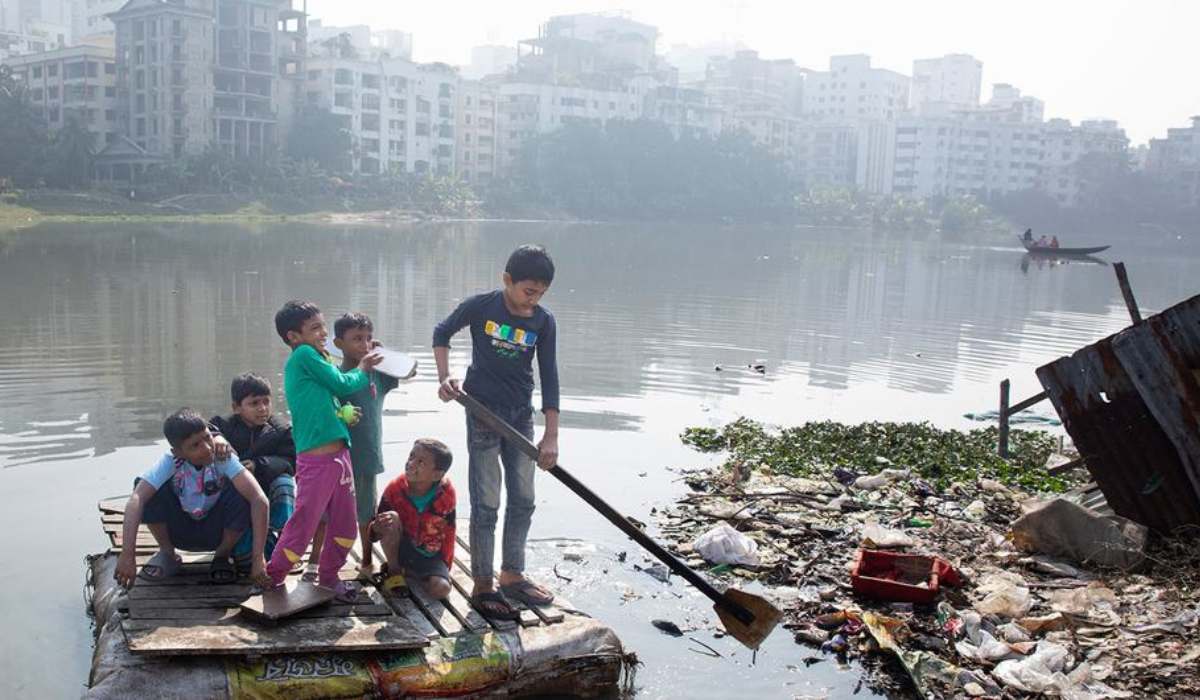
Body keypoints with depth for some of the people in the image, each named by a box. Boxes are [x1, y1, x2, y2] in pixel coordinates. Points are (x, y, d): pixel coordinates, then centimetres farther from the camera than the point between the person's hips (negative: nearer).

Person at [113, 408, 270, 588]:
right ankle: (167, 554, 0)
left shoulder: (223, 458, -26)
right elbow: (136, 500, -36)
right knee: (147, 489, -26)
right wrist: (128, 554, -47)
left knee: (241, 492, -31)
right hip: (180, 531, 1)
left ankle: (222, 557, -4)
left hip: (216, 531, -1)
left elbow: (259, 499, -38)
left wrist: (258, 557, -45)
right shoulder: (170, 462, -23)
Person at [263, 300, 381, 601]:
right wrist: (362, 369, 12)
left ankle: (328, 577, 29)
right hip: (316, 459, -9)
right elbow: (343, 384, -5)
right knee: (303, 524, -1)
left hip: (339, 455, 9)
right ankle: (271, 579, 15)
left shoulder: (310, 360, 19)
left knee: (345, 525, 13)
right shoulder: (304, 355, -6)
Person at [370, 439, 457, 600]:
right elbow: (372, 532, -16)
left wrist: (445, 567, -1)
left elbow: (449, 531, -2)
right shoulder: (395, 488, -19)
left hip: (431, 555, 1)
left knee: (441, 589, -25)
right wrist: (377, 528, -41)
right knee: (391, 518, -30)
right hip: (401, 548, -1)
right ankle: (393, 570, -6)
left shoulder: (447, 494, -17)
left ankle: (410, 573, 9)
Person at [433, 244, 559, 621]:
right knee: (486, 503, -2)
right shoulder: (480, 306, -12)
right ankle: (482, 586, 11)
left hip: (521, 416, 4)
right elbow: (441, 333, 3)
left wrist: (551, 435, -8)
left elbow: (548, 376, -4)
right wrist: (445, 378, -11)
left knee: (523, 500, 11)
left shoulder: (544, 321, -5)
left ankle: (512, 576, 28)